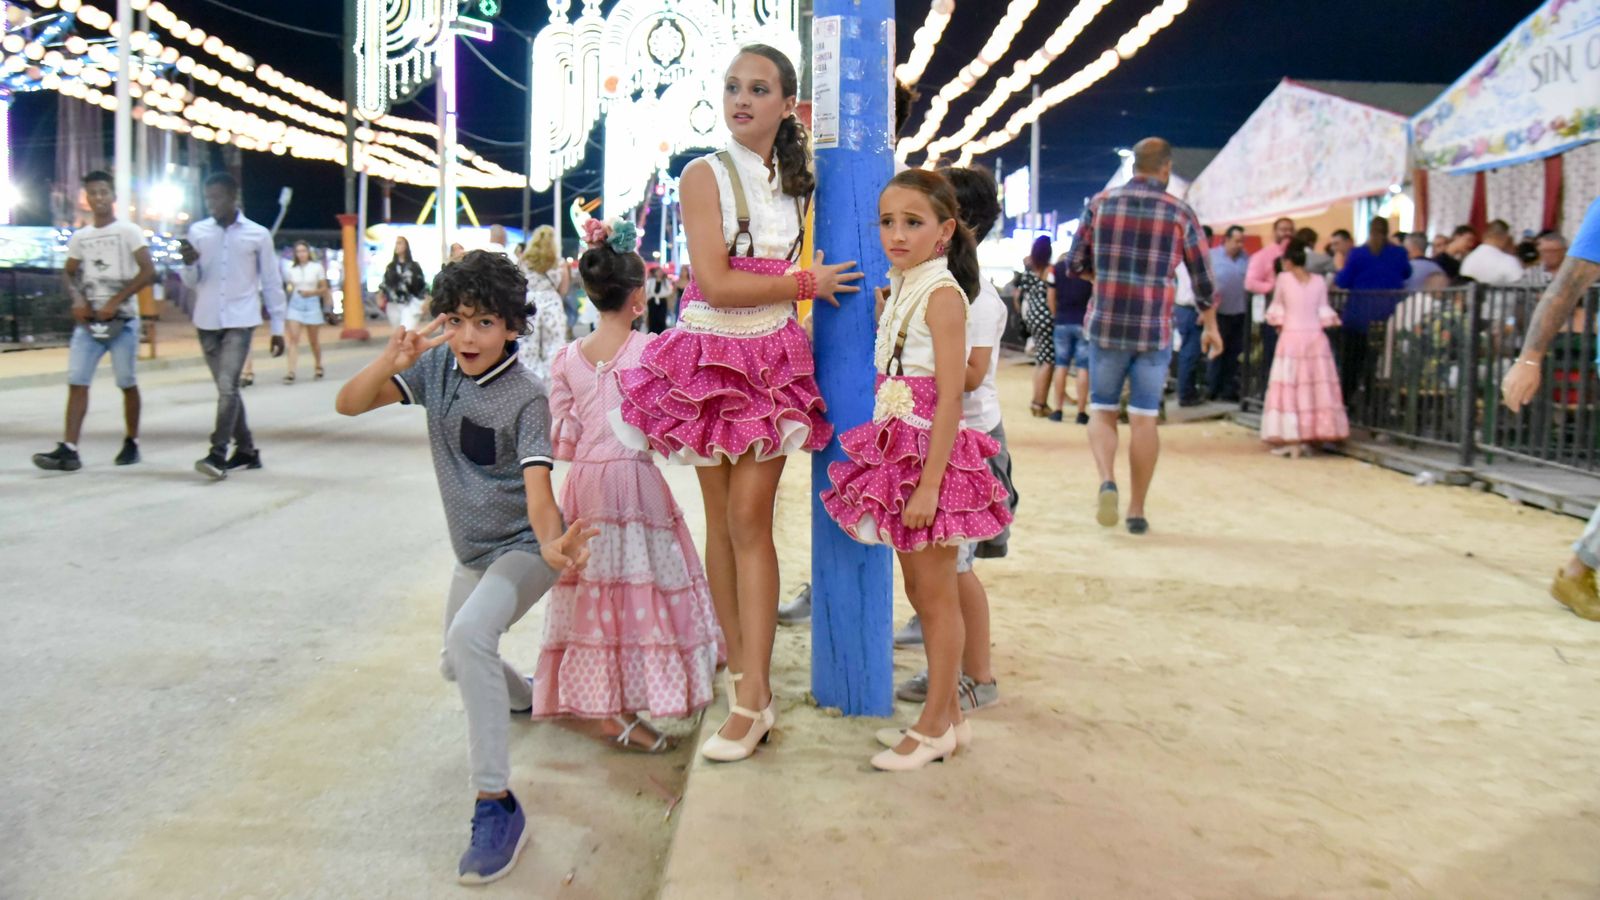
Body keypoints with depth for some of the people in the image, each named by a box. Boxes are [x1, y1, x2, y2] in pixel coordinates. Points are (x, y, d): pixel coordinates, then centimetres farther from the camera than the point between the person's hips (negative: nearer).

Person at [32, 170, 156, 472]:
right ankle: (69, 450, -11)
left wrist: (115, 301, -15)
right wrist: (76, 300, -1)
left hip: (122, 321, -4)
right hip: (88, 321, 4)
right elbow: (68, 274, 20)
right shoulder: (80, 237, 13)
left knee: (127, 383, 4)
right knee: (76, 382, -6)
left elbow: (148, 271, -10)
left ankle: (131, 443, 18)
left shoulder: (128, 231, -2)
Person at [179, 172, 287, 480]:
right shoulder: (197, 231, 5)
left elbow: (272, 283, 4)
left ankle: (218, 453, -16)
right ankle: (246, 450, 20)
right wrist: (188, 264, -15)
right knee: (227, 388, 10)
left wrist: (278, 327, 3)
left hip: (240, 321, -4)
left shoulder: (258, 235, -1)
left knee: (227, 387, -16)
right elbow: (191, 281, 7)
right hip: (207, 322, 4)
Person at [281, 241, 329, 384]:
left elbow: (324, 289, 0)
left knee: (314, 340, 10)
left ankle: (318, 367, 33)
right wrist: (289, 290, -6)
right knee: (293, 338, -12)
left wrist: (311, 292, -15)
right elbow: (289, 287, 15)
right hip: (295, 305, 1)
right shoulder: (291, 270, 6)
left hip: (312, 304, -1)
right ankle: (291, 372, -19)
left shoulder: (317, 267, -1)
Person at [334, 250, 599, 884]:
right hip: (472, 552, 8)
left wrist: (551, 545, -54)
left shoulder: (525, 398, -22)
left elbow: (537, 487, -33)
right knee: (456, 664, 24)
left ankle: (496, 804, -28)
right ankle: (524, 698, 59)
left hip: (524, 546, -7)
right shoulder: (436, 368, -7)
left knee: (469, 634, -34)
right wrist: (391, 360, -32)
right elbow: (348, 404, -12)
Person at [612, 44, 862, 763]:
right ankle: (745, 677, 13)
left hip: (775, 359, 2)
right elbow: (716, 284, -13)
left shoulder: (795, 180, 11)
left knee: (749, 518, -6)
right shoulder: (705, 174, -3)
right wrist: (807, 284, -5)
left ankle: (752, 697, -4)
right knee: (721, 521, 3)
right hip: (711, 355, -2)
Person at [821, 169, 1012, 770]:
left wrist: (929, 484, -23)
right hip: (897, 450, 9)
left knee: (937, 594, 2)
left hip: (931, 454, -9)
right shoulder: (899, 292, 13)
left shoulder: (942, 294, -13)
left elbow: (950, 395, -19)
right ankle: (947, 716, 26)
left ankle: (935, 726, 13)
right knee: (920, 591, 14)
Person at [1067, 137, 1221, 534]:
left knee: (1102, 411, 12)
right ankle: (1136, 510, 11)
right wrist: (1210, 326, 19)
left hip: (1106, 326, 1)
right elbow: (1203, 278, 5)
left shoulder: (1101, 203, 1)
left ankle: (1107, 481, -12)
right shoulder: (1180, 213, 0)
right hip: (1155, 330, 0)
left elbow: (1076, 263, 6)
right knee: (1144, 419, 6)